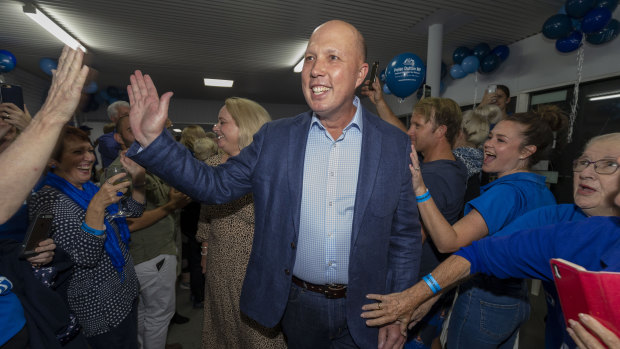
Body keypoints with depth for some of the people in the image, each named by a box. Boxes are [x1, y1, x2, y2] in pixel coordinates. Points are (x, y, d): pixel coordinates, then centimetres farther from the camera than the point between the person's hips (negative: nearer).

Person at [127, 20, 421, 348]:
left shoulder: (395, 145, -9)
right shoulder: (274, 137, -6)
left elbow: (405, 237, -3)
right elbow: (215, 185, -4)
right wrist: (152, 140, -14)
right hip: (297, 304, 2)